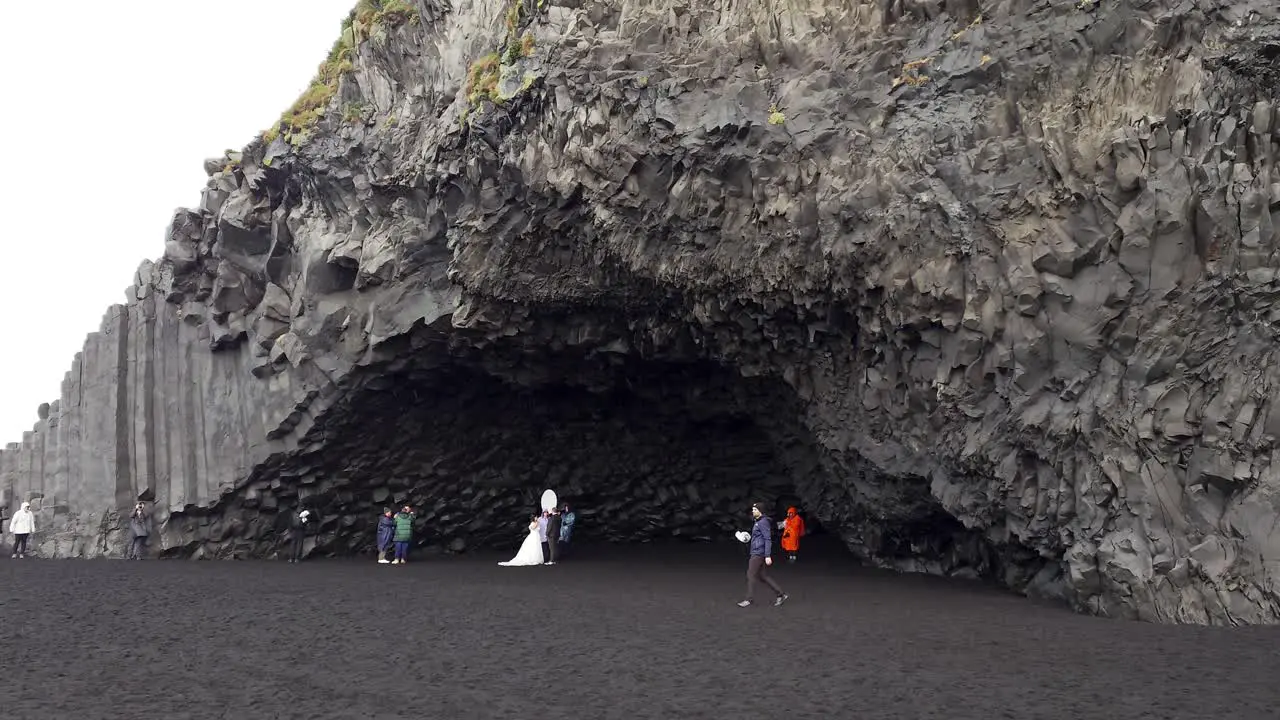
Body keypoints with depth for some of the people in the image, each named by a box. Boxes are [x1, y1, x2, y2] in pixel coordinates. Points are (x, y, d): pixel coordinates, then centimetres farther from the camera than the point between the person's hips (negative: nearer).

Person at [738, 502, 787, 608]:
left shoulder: (763, 522, -15)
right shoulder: (757, 522, 16)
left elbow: (768, 539, -20)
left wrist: (768, 556, -23)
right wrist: (749, 539, 10)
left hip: (759, 553, -10)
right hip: (756, 553, 10)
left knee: (750, 575, -4)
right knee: (762, 576, 11)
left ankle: (749, 600, 3)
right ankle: (781, 594, 15)